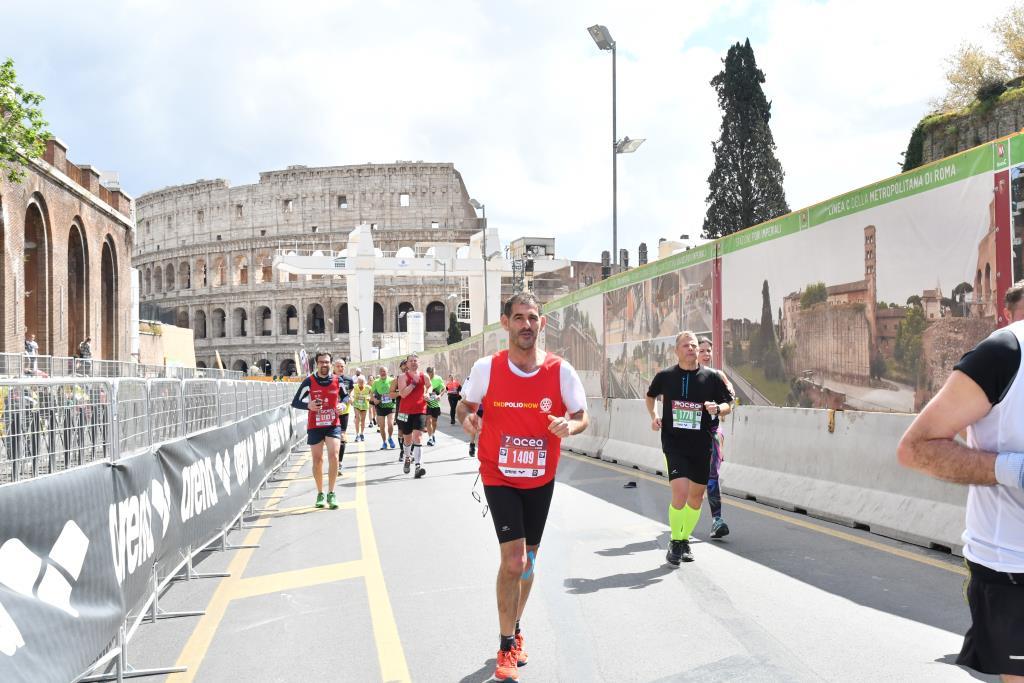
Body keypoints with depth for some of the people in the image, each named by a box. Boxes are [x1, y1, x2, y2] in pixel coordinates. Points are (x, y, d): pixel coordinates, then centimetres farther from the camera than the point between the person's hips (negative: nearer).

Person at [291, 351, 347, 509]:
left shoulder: (337, 380, 0)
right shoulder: (309, 381, -5)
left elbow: (344, 396, 17)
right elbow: (295, 402, -3)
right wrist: (308, 405, -22)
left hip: (333, 425, 0)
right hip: (315, 426, 0)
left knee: (333, 456, -14)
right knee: (317, 459, 7)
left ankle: (331, 494, -4)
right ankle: (320, 494, 23)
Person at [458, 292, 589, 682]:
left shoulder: (561, 371, -10)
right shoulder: (486, 368, -12)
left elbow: (582, 416, -1)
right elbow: (466, 404, 3)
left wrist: (570, 426, -24)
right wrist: (467, 418, -20)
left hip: (541, 479, 3)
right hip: (499, 477, -3)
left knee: (527, 560, 15)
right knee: (513, 558, -12)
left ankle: (514, 631, 38)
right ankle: (506, 647, 8)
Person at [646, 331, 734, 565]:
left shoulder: (711, 377, 0)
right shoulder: (665, 376, 0)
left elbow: (728, 404, 8)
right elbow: (651, 396, 20)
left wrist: (718, 408, -14)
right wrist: (654, 416, 6)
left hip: (702, 446, 2)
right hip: (674, 443, -2)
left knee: (696, 496, 11)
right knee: (680, 493, -16)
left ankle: (685, 540, 32)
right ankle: (675, 543, 5)